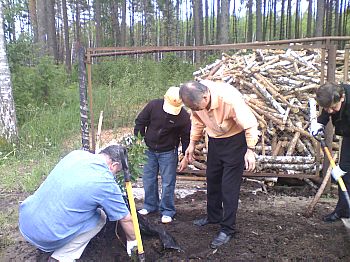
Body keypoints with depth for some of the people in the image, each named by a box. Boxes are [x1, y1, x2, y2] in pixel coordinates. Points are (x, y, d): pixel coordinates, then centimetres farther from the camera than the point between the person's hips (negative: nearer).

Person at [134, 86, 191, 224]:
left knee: (168, 183, 1)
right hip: (149, 150, 3)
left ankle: (167, 211, 17)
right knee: (148, 179, 12)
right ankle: (150, 205, 31)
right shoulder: (153, 105, -16)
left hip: (168, 152, -2)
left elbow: (186, 138, -6)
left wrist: (186, 157, -4)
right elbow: (140, 122, -2)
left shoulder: (184, 117, -19)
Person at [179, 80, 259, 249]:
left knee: (229, 186, -4)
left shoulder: (229, 98, -35)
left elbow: (250, 124, -25)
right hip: (214, 140, 7)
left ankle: (227, 229, 10)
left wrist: (250, 150, -25)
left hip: (235, 140, -6)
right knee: (212, 179, 17)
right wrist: (192, 143, 4)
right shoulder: (196, 98, -16)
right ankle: (213, 216, 37)